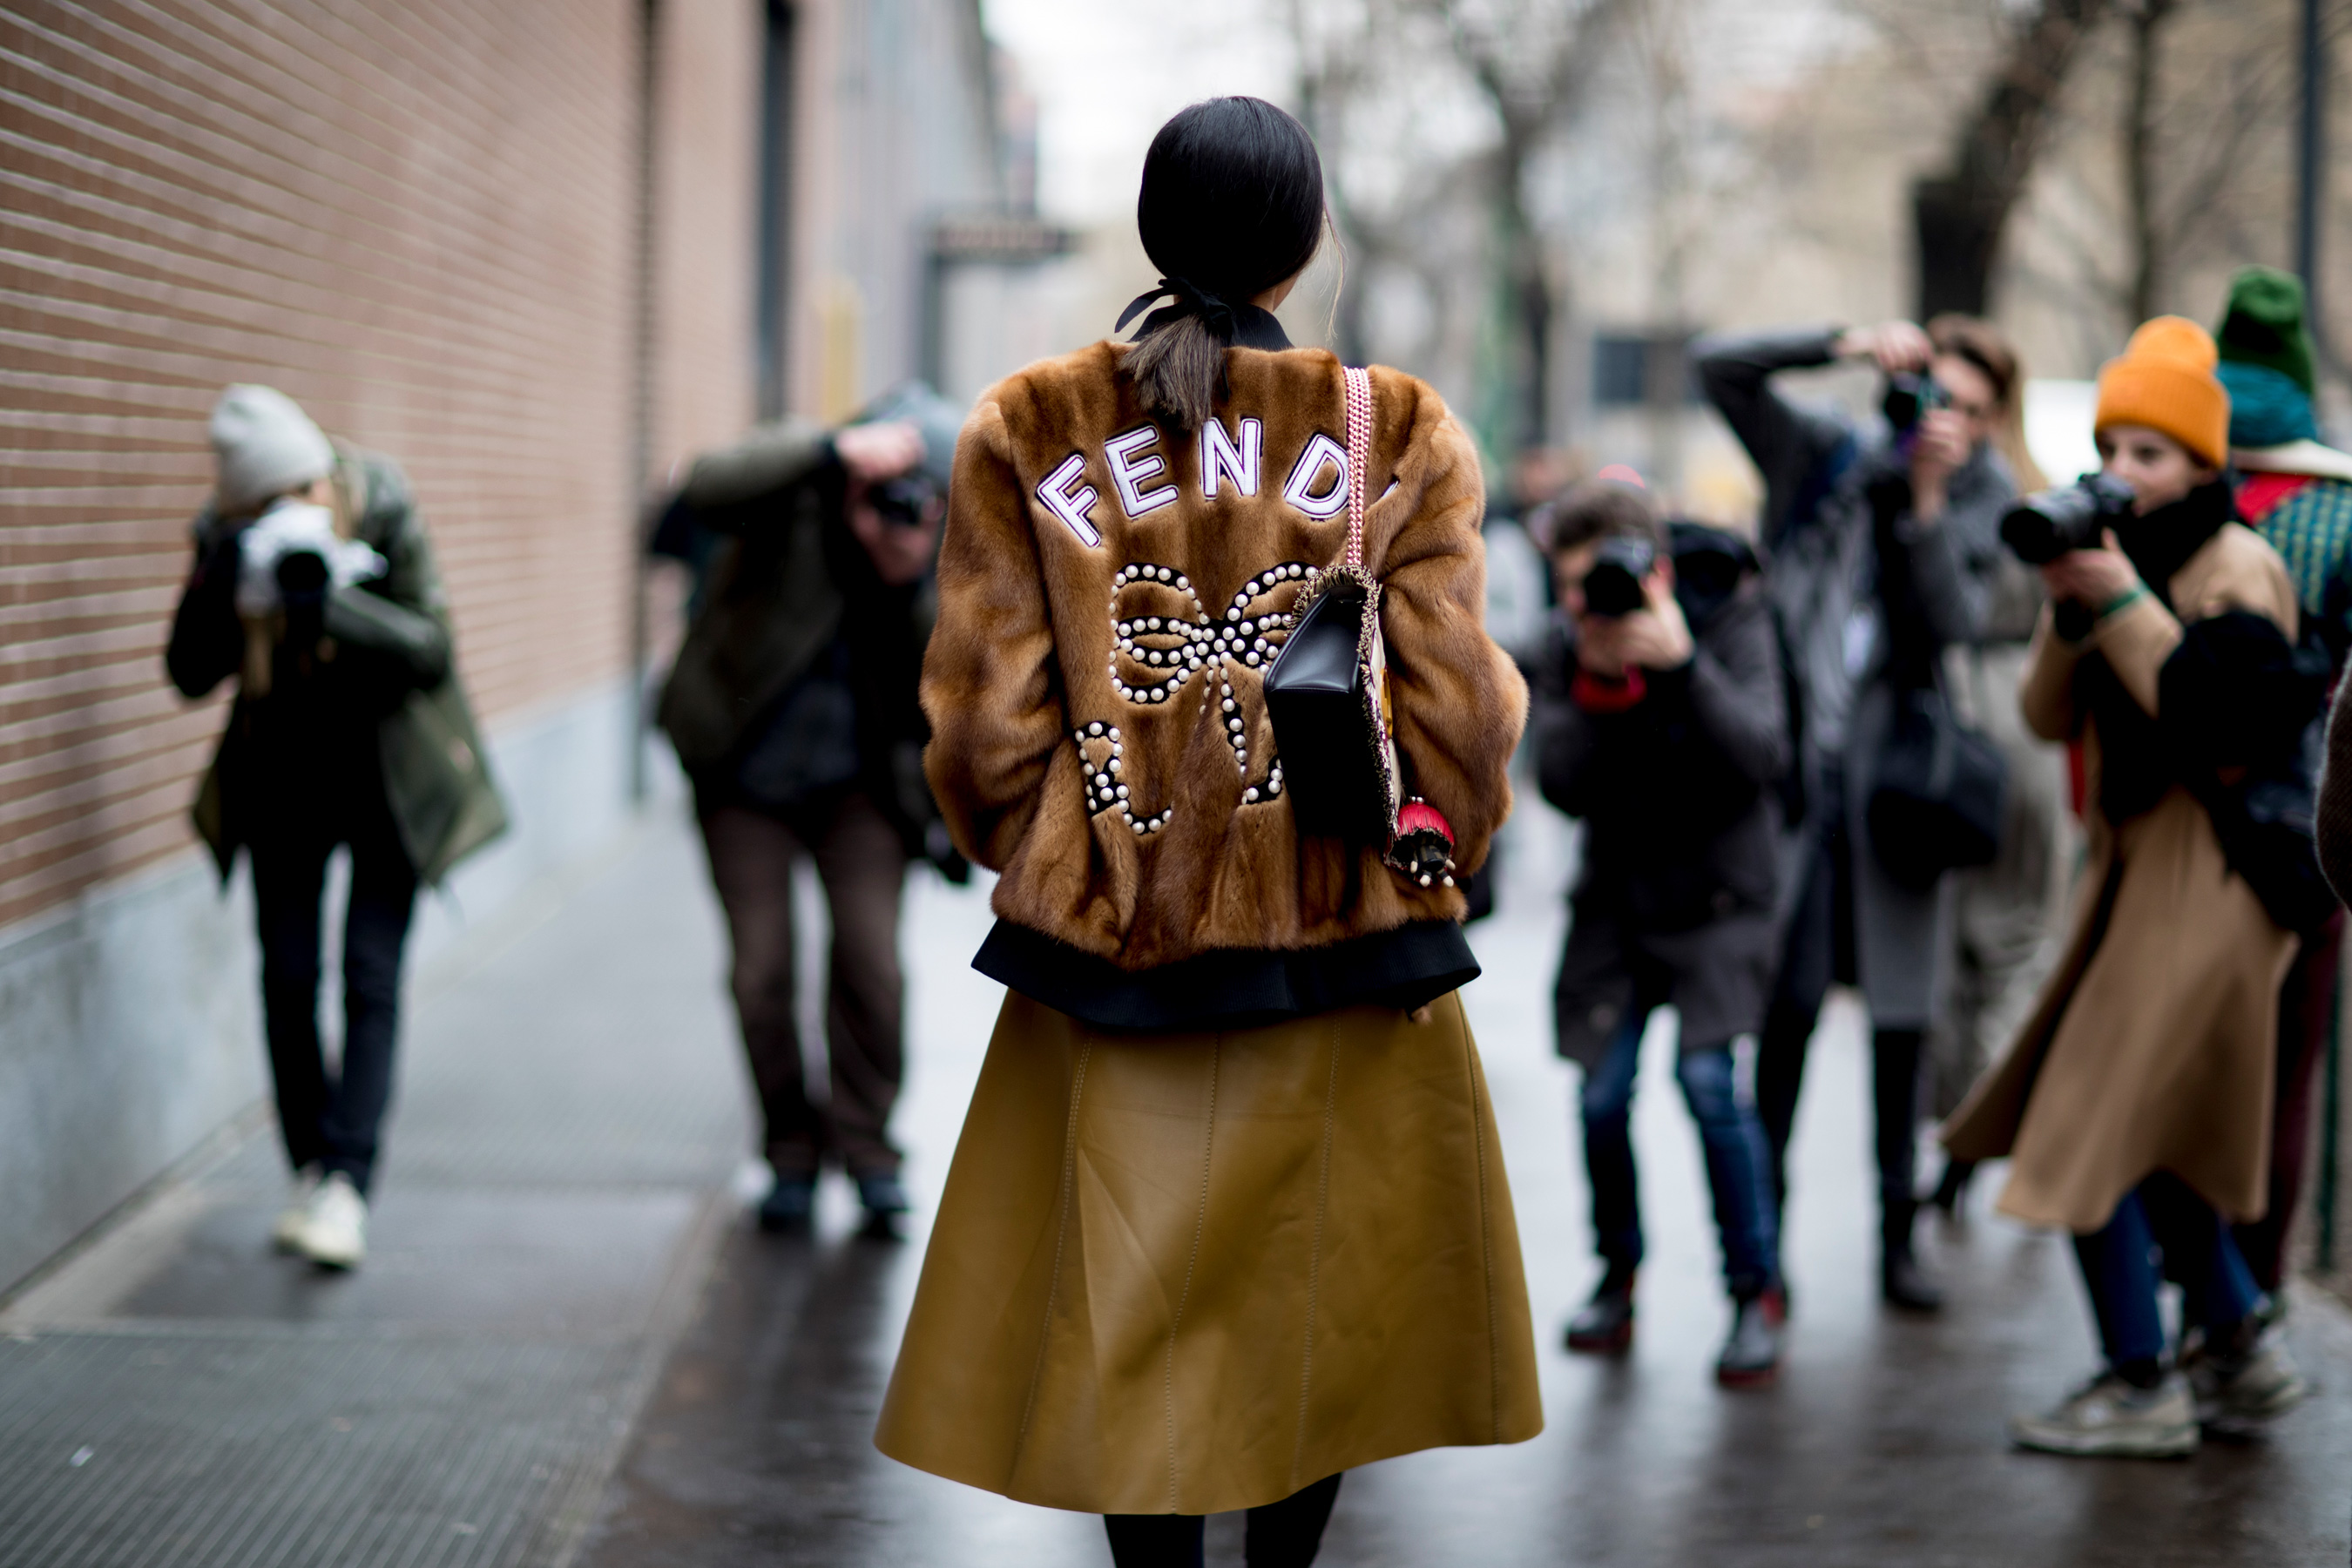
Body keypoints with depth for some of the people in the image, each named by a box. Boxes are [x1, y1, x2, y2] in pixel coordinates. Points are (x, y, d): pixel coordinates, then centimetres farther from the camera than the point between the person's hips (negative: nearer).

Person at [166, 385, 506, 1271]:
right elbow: (189, 673, -14)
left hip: (389, 779, -3)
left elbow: (431, 649, -22)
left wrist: (331, 605, -37)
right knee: (287, 978, 3)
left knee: (371, 978, -12)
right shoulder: (225, 536, -14)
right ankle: (309, 1174, 15)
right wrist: (224, 598, -33)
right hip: (283, 780, 3)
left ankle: (345, 1184, -17)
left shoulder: (383, 511, -21)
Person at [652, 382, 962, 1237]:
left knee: (871, 960, -10)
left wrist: (910, 584, -32)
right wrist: (836, 449, -49)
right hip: (746, 780, -1)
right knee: (760, 972, -2)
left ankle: (865, 1143, 6)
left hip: (859, 787, 1)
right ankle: (792, 1150, 15)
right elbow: (707, 487, -42)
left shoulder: (940, 555, -13)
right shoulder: (799, 485, -20)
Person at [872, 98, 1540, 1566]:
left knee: (1131, 1320, 8)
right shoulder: (1404, 434, -3)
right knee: (1319, 1314, 14)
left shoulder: (1029, 432, -1)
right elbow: (1455, 716, -6)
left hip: (1107, 953, 1)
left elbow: (984, 726, -2)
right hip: (1345, 953, 0)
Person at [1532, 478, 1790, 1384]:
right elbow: (1562, 786, -12)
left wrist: (1681, 665, -34)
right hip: (1616, 895, 3)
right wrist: (1597, 683, -26)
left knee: (1708, 1075, -17)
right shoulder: (1568, 644, -4)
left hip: (1715, 893, -3)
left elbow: (1762, 758, -24)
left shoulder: (1731, 622, -11)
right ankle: (1618, 1273, 20)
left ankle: (1757, 1293, -5)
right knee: (1602, 1093, -5)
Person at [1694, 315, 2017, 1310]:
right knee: (1787, 1004, -4)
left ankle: (1897, 1237, 12)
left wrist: (1929, 499, -16)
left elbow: (1955, 622, -9)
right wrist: (1848, 346, -10)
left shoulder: (1978, 500, 6)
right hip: (1795, 761, -1)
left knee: (1901, 1018, 4)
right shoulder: (1825, 460, 6)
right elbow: (1719, 367, -1)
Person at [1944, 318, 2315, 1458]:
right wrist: (2070, 608, -10)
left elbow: (2218, 721, -24)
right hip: (2132, 867, 8)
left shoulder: (2238, 569, -10)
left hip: (2206, 878, -8)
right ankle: (2243, 1353, 26)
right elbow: (2049, 718, 6)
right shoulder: (2115, 554, 12)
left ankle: (2141, 1387, -5)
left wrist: (2122, 601, -22)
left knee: (2096, 1128, -10)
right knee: (2155, 1130, 15)